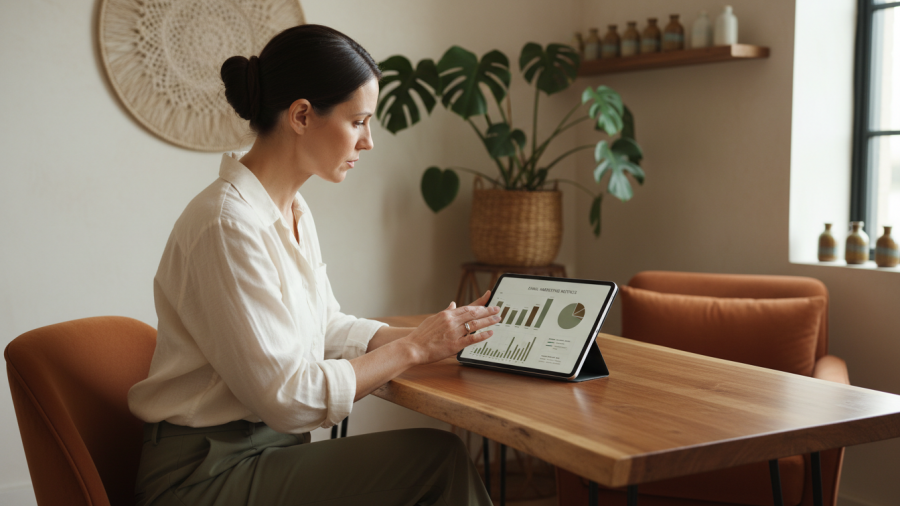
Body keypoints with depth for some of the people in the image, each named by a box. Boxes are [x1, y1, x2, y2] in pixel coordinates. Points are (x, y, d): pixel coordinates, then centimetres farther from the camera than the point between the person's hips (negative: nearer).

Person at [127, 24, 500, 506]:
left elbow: (328, 327, 14)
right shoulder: (228, 224, -22)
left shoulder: (293, 211, 7)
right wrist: (413, 348, -13)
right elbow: (287, 397, -21)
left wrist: (439, 333, 2)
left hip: (269, 447, 8)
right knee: (438, 457, -17)